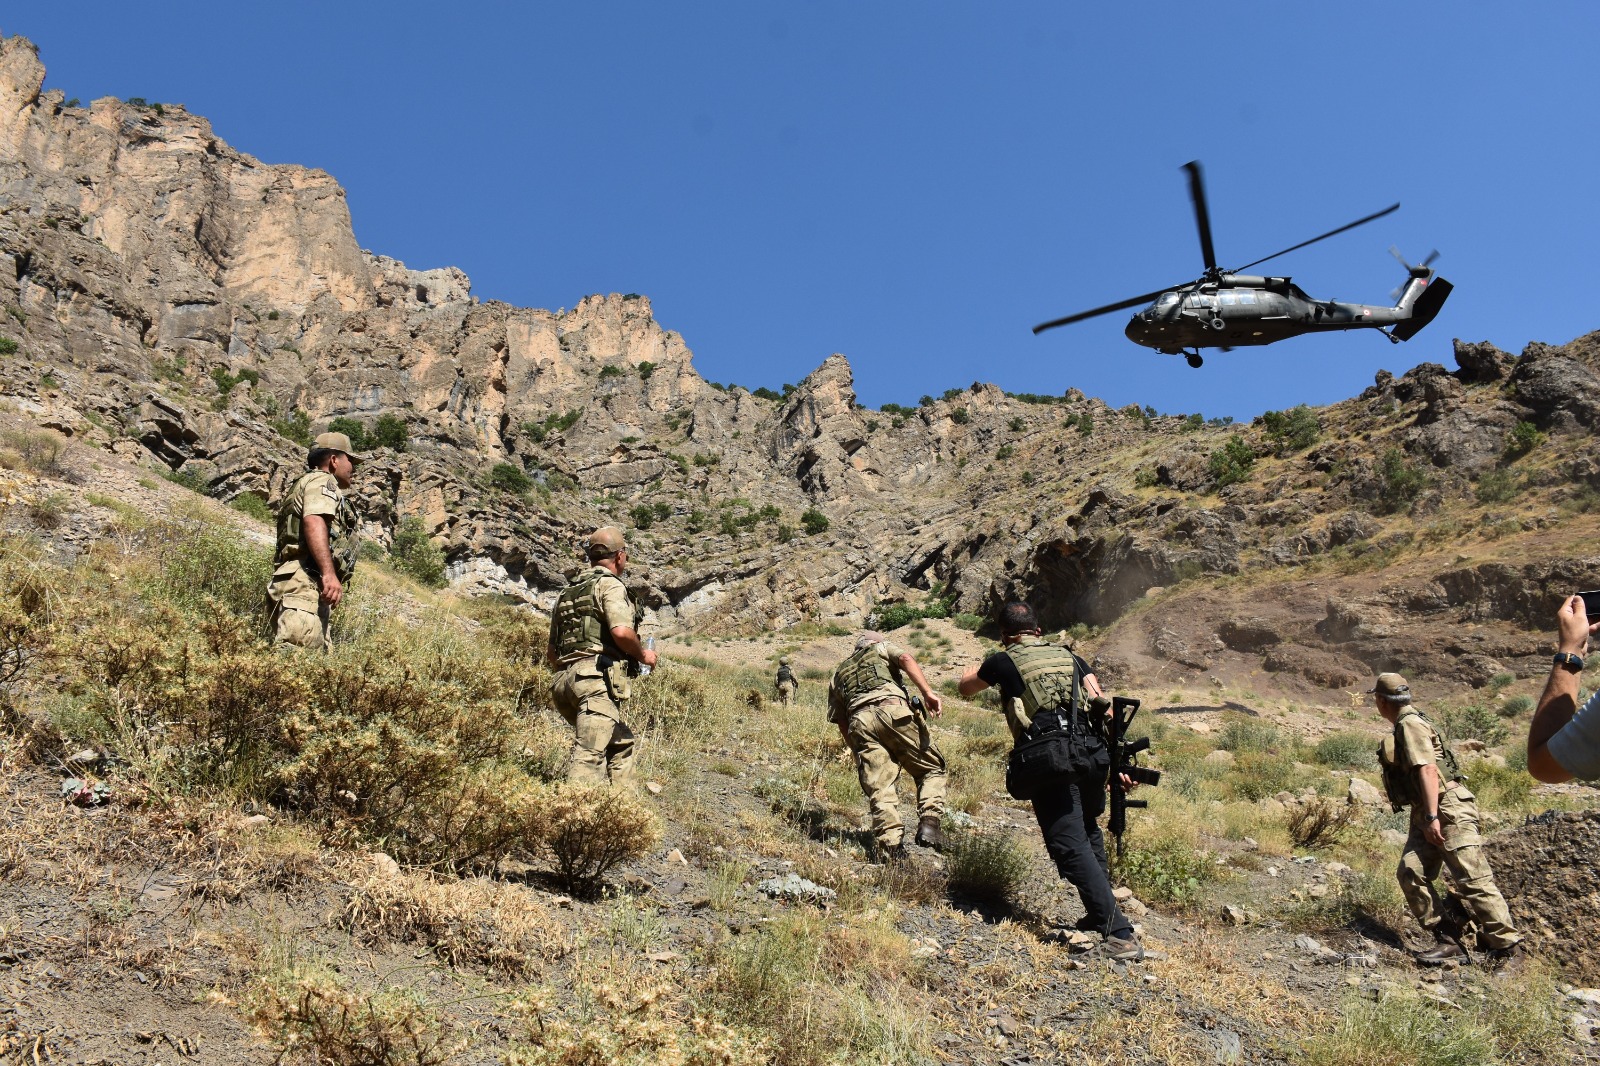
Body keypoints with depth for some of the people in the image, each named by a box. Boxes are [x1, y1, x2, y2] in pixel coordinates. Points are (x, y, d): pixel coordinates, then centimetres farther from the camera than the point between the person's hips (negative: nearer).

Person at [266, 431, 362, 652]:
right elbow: (314, 522, -16)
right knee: (294, 658, -24)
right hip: (305, 583, -10)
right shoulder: (322, 481, 4)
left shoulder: (305, 486, 35)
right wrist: (329, 573, -26)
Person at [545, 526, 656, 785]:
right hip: (598, 678, -9)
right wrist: (643, 654, 0)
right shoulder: (610, 585, 0)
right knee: (589, 755, -17)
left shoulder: (567, 592, 24)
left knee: (622, 742, 22)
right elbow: (621, 631, -18)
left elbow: (551, 652, 25)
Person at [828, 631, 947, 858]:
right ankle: (929, 823, -12)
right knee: (931, 770, 9)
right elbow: (905, 658, 4)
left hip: (859, 722, 3)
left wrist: (859, 752, 30)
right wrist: (927, 692, -7)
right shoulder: (881, 648, 29)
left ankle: (892, 846, -15)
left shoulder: (838, 674, 36)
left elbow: (841, 721, 27)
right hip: (893, 710, -2)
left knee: (879, 788, 0)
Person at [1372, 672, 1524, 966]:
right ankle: (1448, 942, -3)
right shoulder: (1403, 726, 20)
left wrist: (1433, 817, -25)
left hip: (1447, 809, -10)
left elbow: (1428, 769, -20)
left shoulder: (1410, 724, -10)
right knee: (1410, 873, -4)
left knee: (1472, 880, -9)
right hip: (1425, 815, 10)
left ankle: (1507, 947, -2)